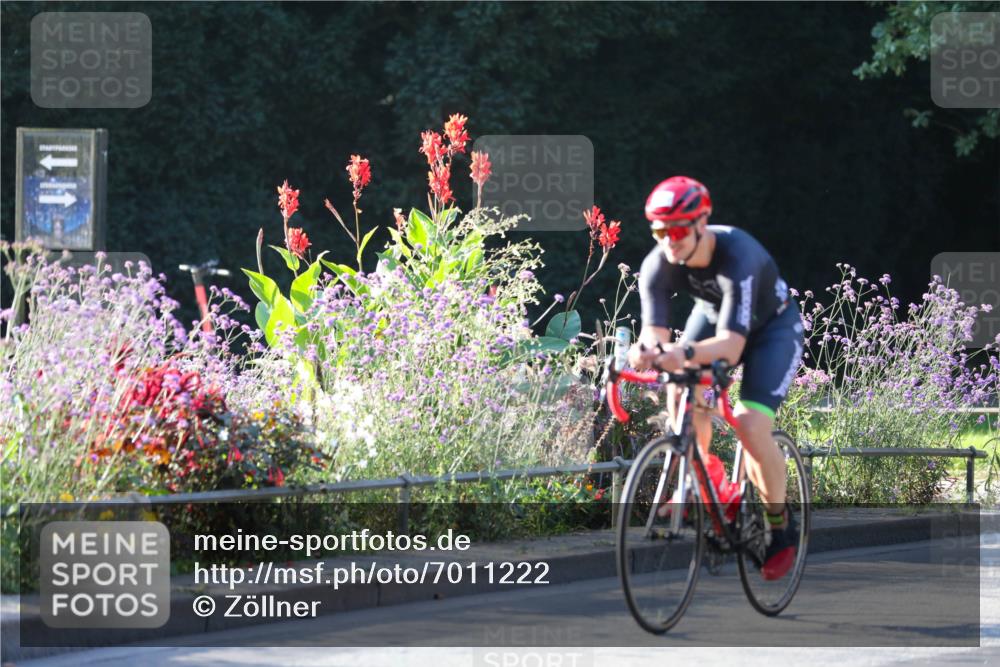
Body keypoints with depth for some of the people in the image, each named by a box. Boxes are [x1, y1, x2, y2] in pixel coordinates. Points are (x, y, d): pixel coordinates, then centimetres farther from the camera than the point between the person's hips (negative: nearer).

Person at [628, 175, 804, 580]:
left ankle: (782, 528, 1)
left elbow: (731, 346, -47)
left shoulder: (738, 258, -40)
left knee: (751, 429, -21)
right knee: (681, 399, -23)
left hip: (772, 325, -5)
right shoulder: (658, 265, -25)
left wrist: (684, 353, -67)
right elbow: (655, 330, -30)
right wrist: (646, 349, -55)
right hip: (713, 315, 5)